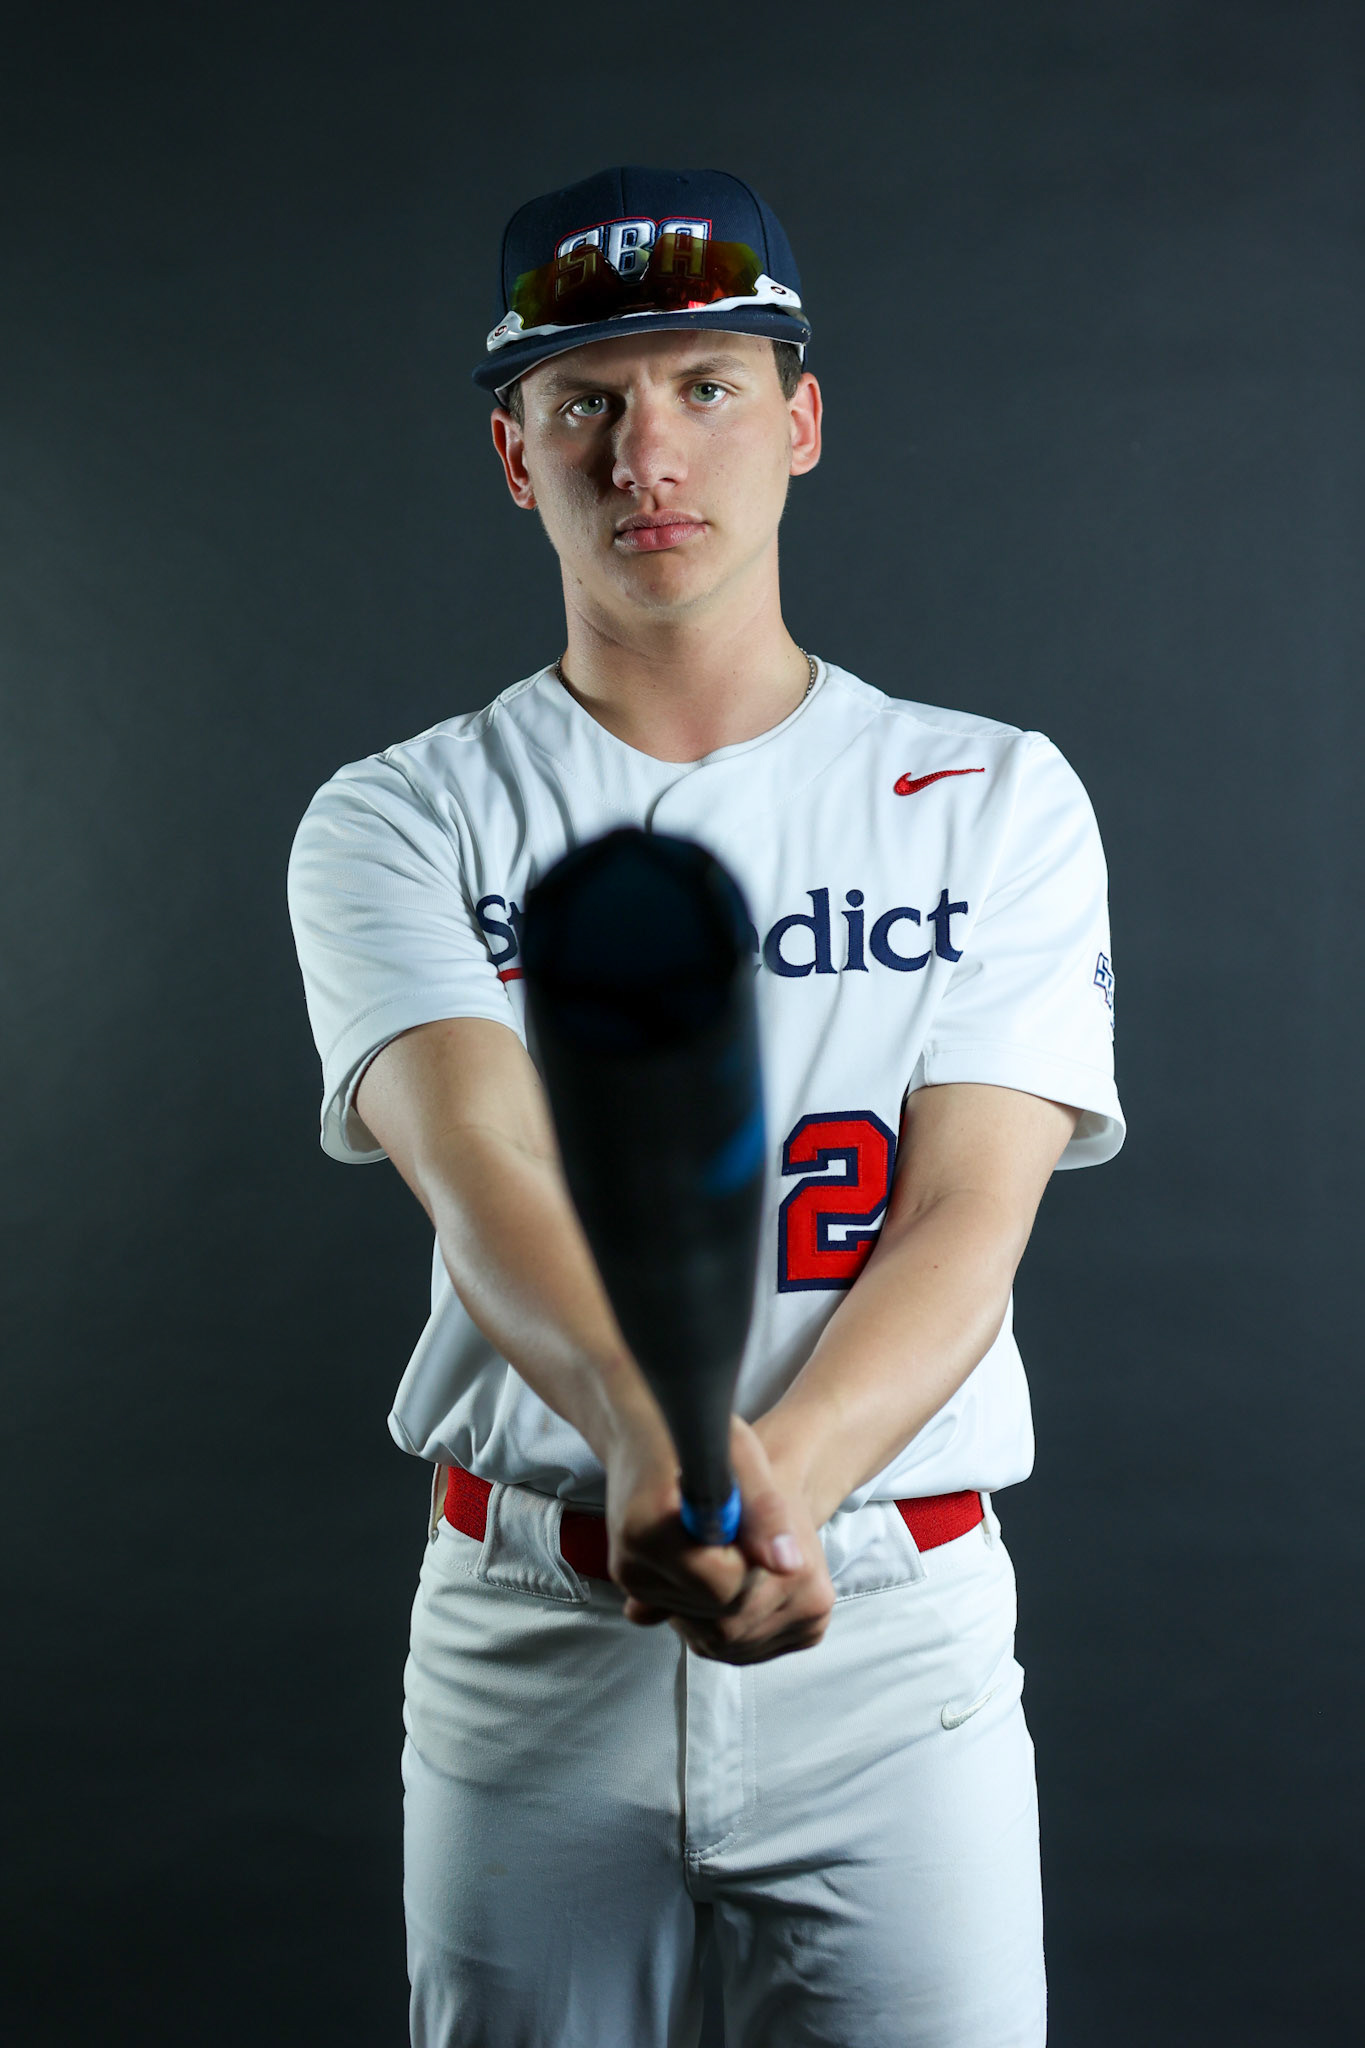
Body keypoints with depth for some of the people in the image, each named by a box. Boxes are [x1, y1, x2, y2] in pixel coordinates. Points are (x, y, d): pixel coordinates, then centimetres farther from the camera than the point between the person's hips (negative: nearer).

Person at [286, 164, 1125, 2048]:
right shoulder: (400, 821, 0)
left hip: (896, 1627, 0)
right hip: (525, 1625, 1)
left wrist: (781, 1481, -28)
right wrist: (651, 1427, -38)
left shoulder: (996, 799, 2)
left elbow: (970, 1214, -8)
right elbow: (481, 1170, -17)